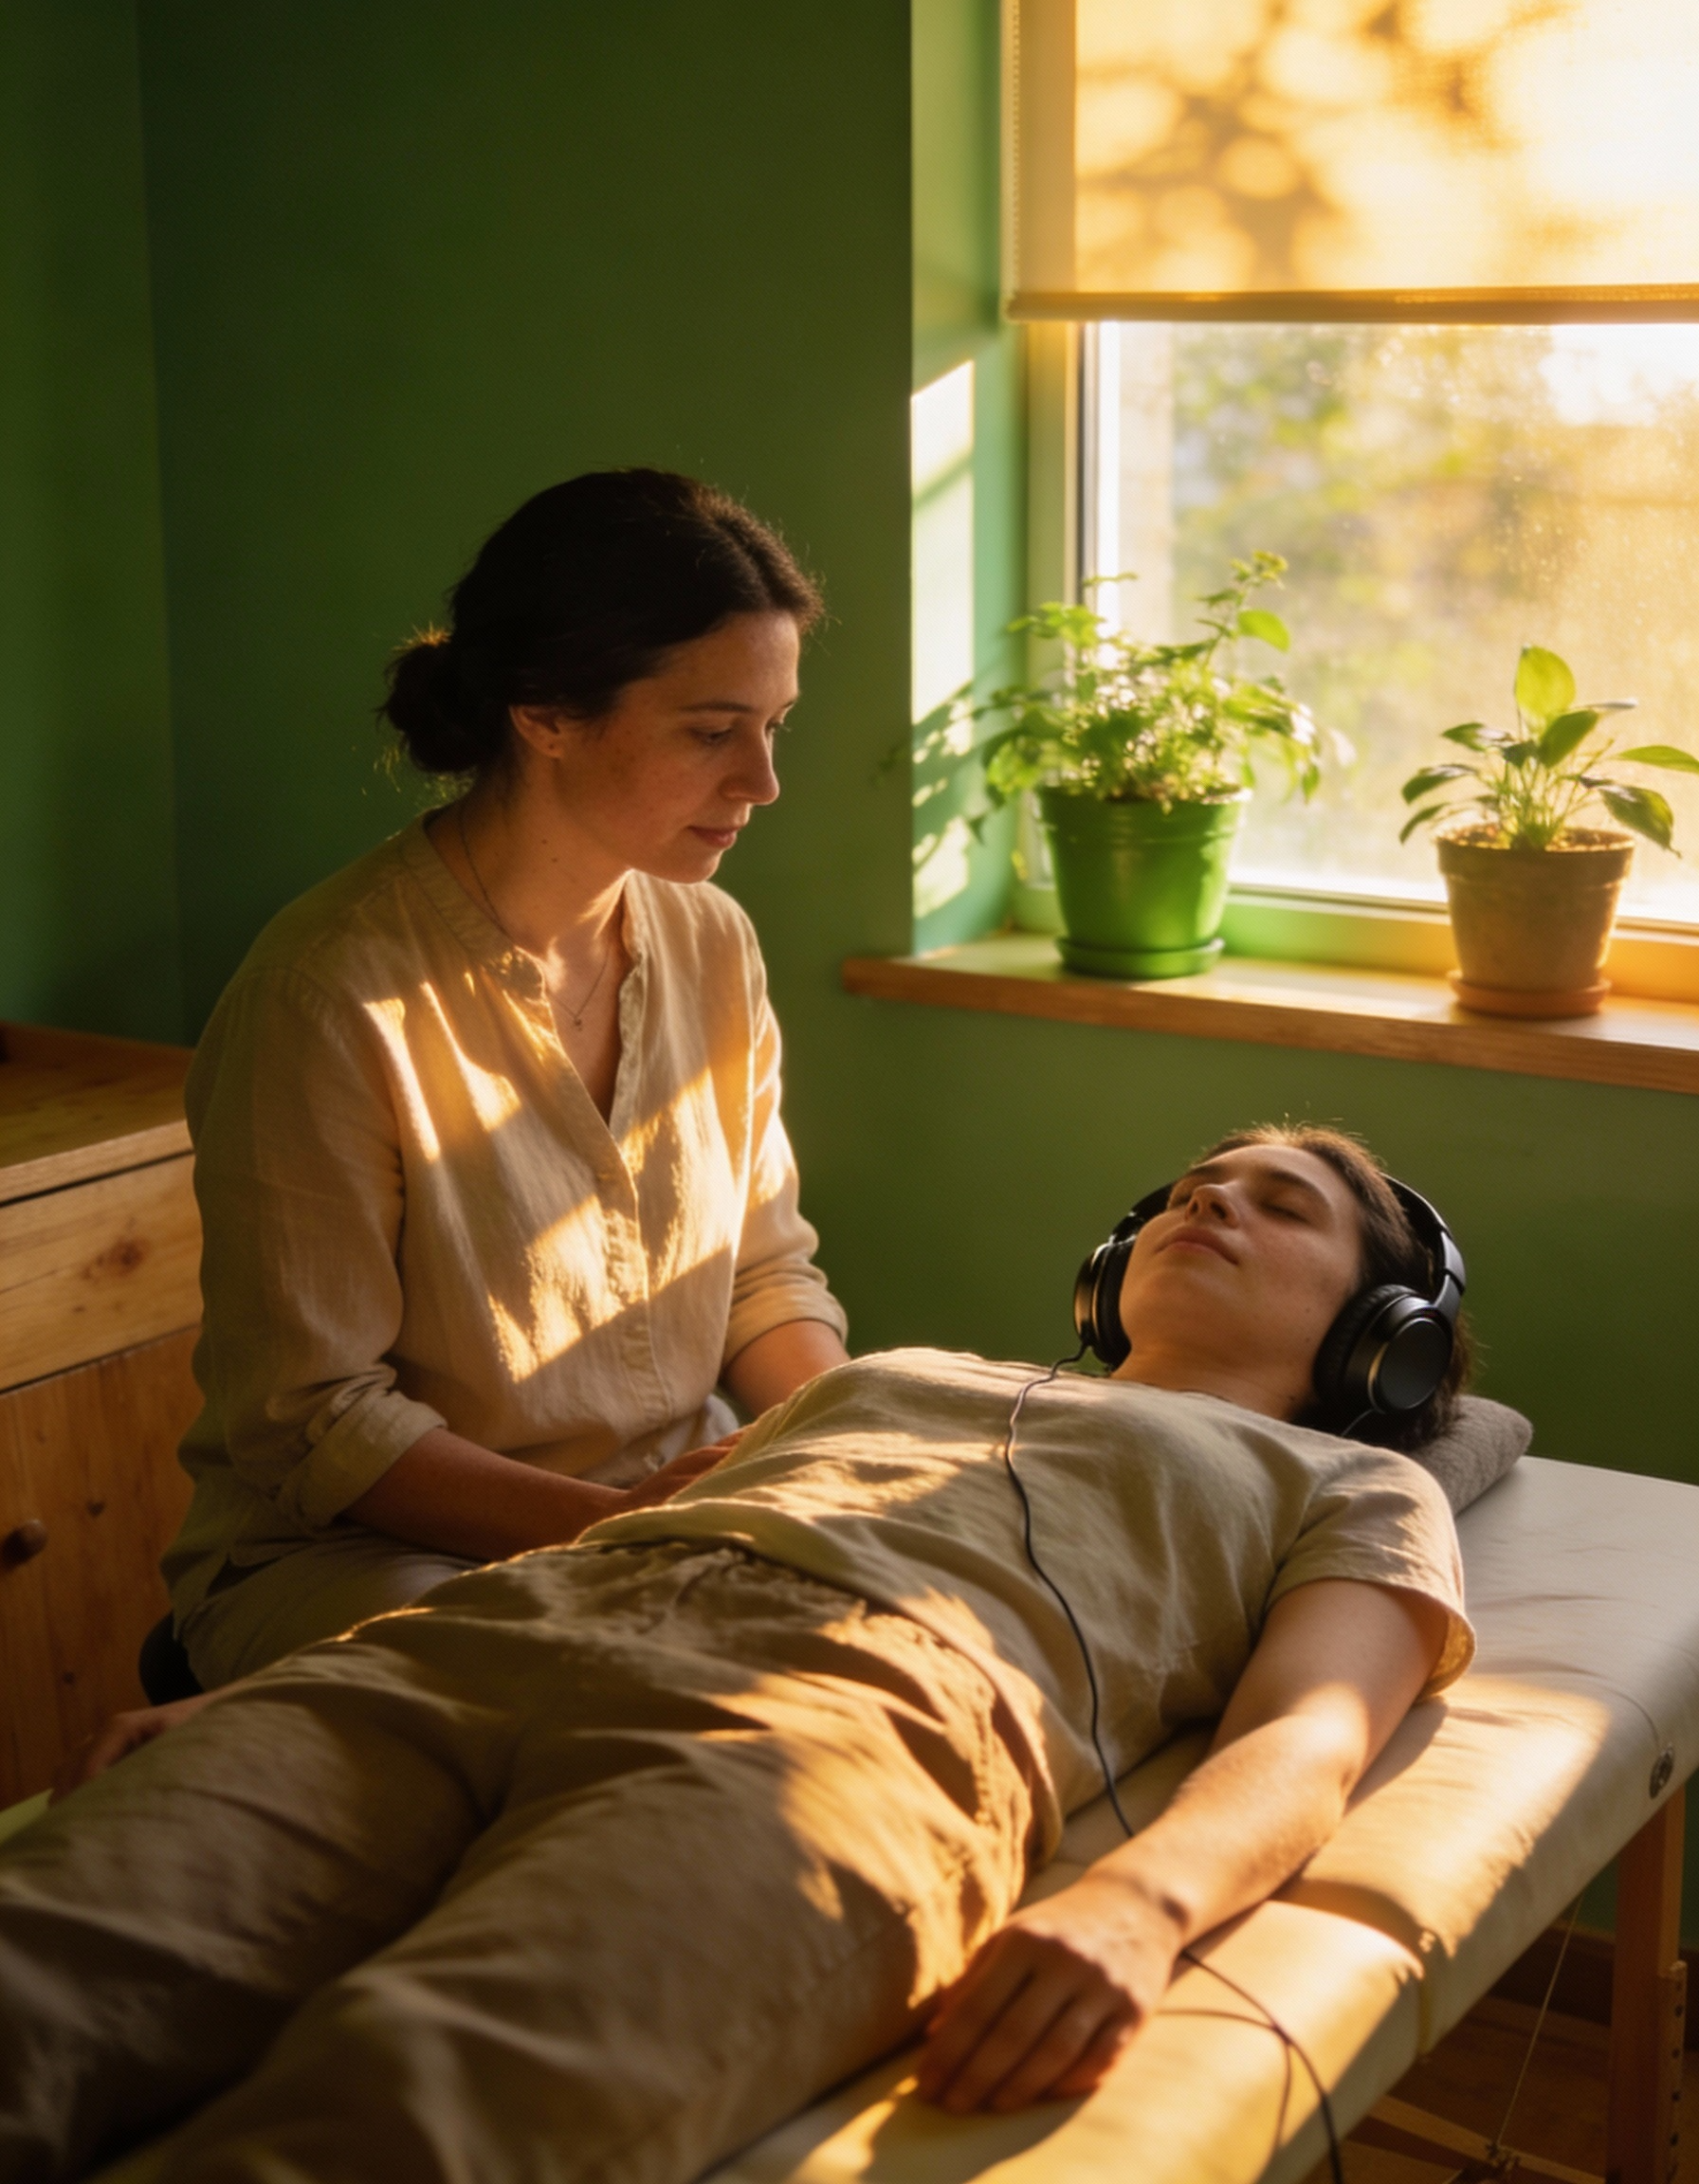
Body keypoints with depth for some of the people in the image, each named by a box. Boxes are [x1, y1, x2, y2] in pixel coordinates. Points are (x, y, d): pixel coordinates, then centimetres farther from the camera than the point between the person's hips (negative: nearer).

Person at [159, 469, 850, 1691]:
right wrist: (608, 1522, -25)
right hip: (353, 1549, -6)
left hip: (668, 1512, 7)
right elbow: (311, 1426, -17)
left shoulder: (712, 945, 3)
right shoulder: (334, 993, -20)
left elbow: (767, 1270, 10)